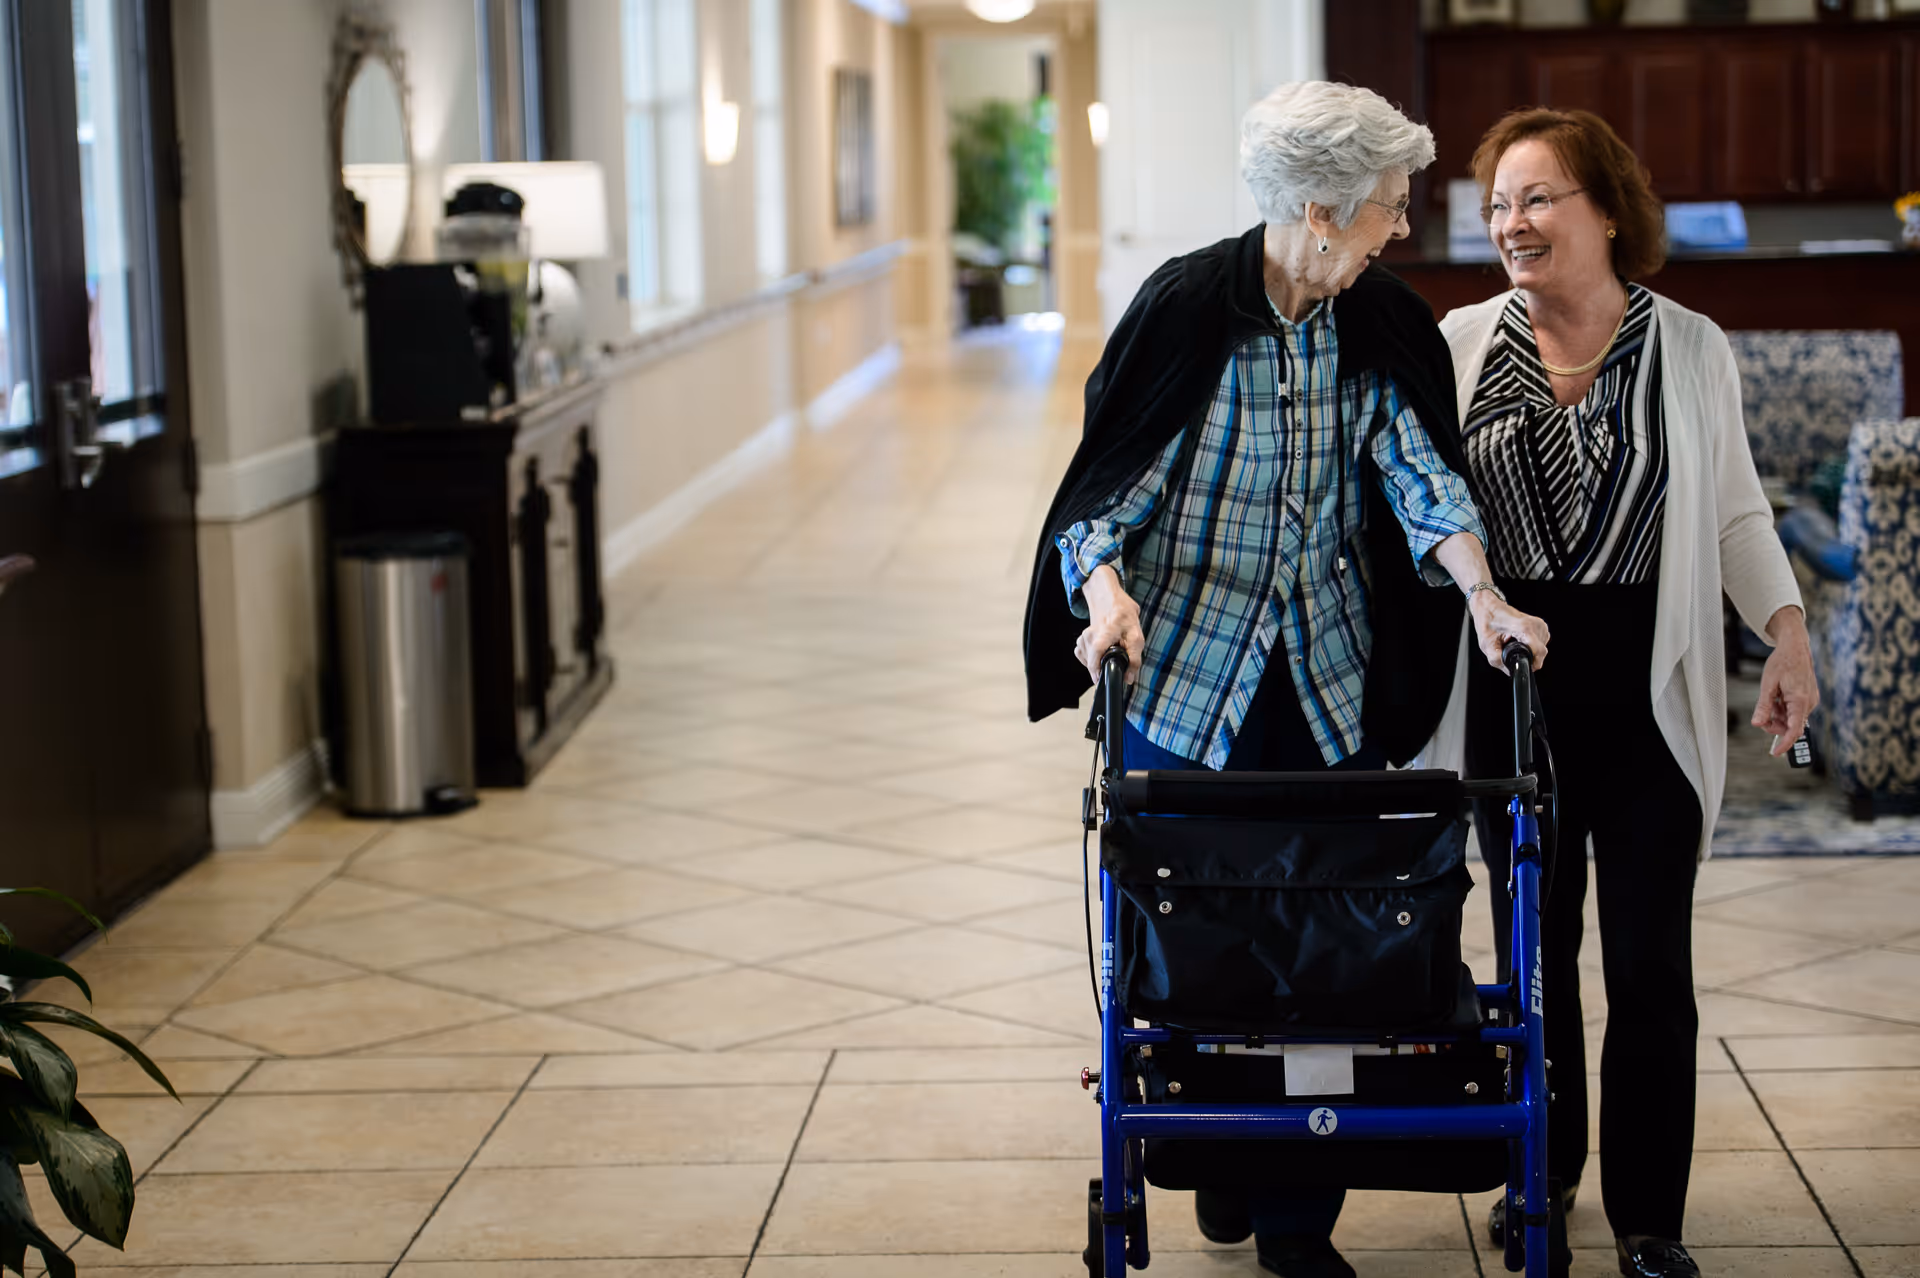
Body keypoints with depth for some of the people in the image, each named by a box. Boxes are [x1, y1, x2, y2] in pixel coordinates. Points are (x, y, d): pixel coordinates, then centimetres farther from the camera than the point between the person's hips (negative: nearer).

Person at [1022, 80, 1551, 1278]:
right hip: (1187, 670, -3)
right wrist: (1107, 591, -26)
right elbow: (1109, 477, -8)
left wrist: (1481, 589, -21)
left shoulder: (1384, 324, 1)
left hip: (1329, 682, 3)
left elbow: (1418, 466, -5)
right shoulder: (1187, 307, -11)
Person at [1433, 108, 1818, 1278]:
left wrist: (1789, 634, -5)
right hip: (1511, 682, 1)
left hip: (1648, 686, -1)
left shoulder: (1690, 348, 2)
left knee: (1650, 962, 2)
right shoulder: (1463, 345, 3)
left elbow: (1736, 509, 6)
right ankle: (1543, 1171, 29)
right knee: (1531, 941, 12)